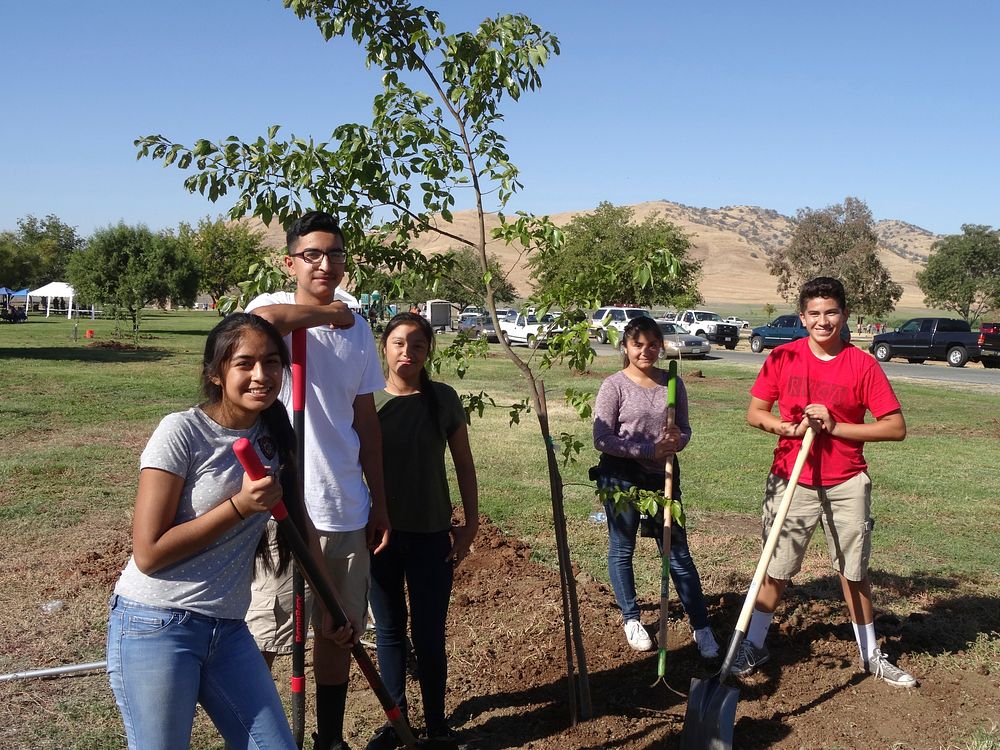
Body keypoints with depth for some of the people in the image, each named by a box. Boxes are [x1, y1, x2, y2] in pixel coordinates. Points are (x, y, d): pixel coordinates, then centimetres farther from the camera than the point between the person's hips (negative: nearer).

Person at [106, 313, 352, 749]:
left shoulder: (273, 436, 4)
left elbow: (299, 525, 15)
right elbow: (148, 553, -15)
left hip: (227, 629, 6)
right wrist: (239, 505, -19)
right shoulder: (182, 431, -15)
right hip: (155, 627, -6)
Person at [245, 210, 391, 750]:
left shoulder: (358, 328, 10)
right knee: (262, 640, 2)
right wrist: (332, 311, -15)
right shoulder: (272, 306, -5)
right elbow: (267, 318, -33)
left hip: (346, 509, 6)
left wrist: (378, 502, 12)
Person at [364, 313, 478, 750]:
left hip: (431, 534, -1)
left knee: (429, 636, 3)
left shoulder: (443, 399, -2)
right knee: (389, 631, 12)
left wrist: (471, 523, 0)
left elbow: (464, 465, 3)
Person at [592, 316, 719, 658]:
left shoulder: (672, 383, 3)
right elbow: (602, 439, -13)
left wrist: (678, 440, -15)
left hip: (663, 476, 3)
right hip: (622, 478, -3)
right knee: (621, 550, 11)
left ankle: (701, 625, 15)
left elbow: (684, 429, 10)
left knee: (678, 553, 5)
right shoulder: (614, 385, -9)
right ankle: (631, 619, 30)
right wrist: (650, 450, -20)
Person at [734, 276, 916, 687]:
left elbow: (896, 427, -8)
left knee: (854, 571, 11)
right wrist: (791, 428, -16)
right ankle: (754, 645, 24)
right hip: (791, 481, 0)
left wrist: (835, 427, -17)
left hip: (846, 485, 0)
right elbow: (754, 413, 2)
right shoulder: (783, 357, -3)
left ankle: (871, 654, 29)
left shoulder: (862, 364, -7)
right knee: (776, 569, 7)